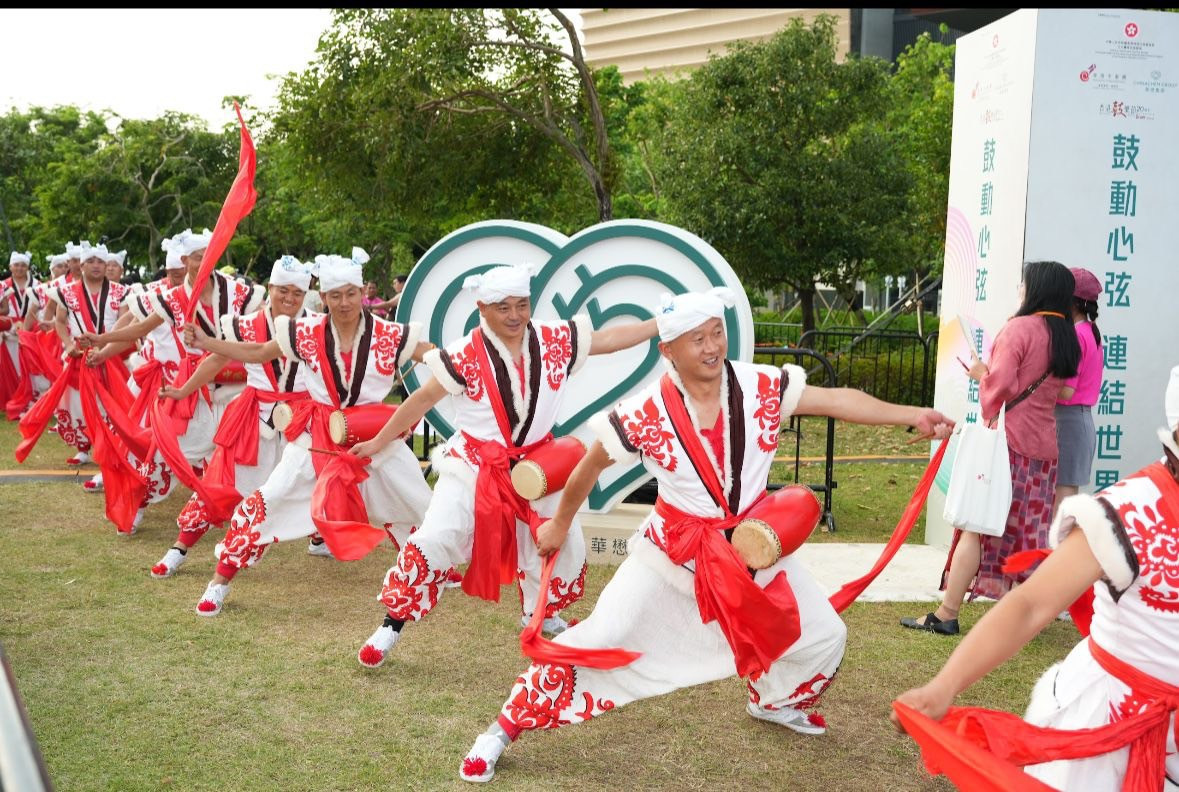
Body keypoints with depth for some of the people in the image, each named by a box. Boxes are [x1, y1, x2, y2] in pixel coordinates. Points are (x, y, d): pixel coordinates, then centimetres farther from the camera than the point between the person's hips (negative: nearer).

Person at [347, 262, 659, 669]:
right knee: (434, 540, -13)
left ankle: (540, 614, 39)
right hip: (474, 464, -4)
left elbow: (610, 338, -1)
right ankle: (392, 625, 5)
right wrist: (378, 441, -1)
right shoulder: (465, 355, -17)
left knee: (564, 542, 10)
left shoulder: (556, 341, -8)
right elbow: (422, 399, -7)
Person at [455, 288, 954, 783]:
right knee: (599, 640, -7)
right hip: (673, 547, -3)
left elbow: (838, 400, -16)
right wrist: (559, 525, 8)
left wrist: (912, 416, -29)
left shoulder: (762, 387, -14)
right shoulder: (644, 414, -20)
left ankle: (775, 702, 40)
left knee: (824, 635, 8)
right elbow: (591, 466, -5)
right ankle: (503, 730, 9)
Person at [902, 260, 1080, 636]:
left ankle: (947, 614, -1)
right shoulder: (1067, 338, 12)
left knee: (976, 525, -4)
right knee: (1027, 532, 11)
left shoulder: (1019, 327, -10)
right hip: (1043, 446, 7)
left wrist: (981, 373, 3)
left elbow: (1000, 384, -17)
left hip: (1006, 440, -7)